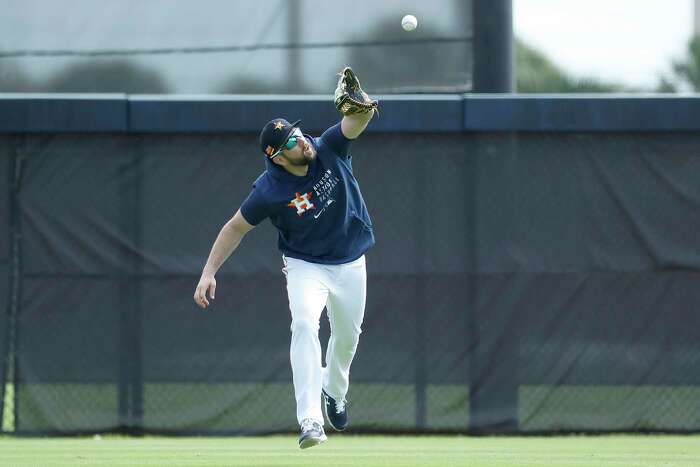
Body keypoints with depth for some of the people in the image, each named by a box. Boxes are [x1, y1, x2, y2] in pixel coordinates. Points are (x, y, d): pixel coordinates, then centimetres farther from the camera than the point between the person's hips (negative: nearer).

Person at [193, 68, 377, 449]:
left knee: (348, 335, 17)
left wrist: (361, 108, -57)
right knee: (305, 323, -27)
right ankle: (310, 422, -35)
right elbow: (237, 227, -12)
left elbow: (355, 124, -33)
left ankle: (334, 390, 50)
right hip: (305, 266, -4)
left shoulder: (329, 151, -17)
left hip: (350, 263, 4)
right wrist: (209, 272, -16)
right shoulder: (269, 191, -23)